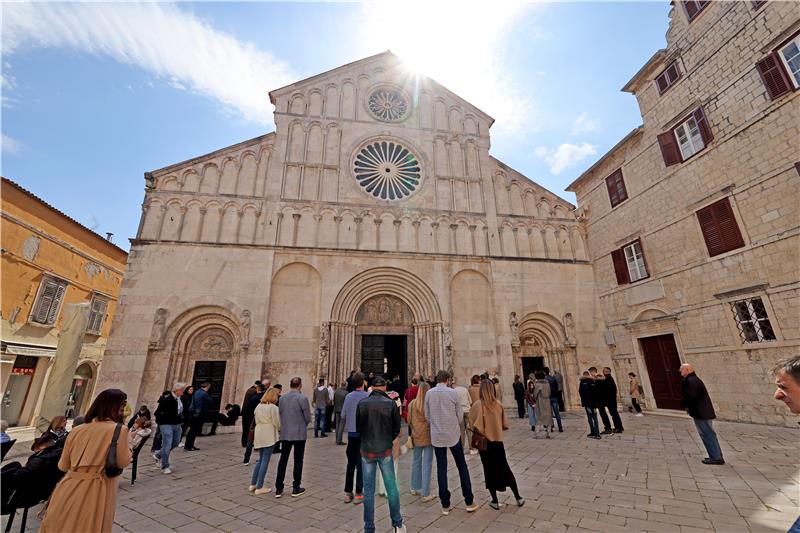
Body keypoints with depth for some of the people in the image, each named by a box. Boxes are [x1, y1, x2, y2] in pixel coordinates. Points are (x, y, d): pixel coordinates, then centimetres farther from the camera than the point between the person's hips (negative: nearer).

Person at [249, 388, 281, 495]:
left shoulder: (258, 406, 7)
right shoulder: (273, 407, -15)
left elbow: (256, 420, 13)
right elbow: (277, 423, -10)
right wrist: (280, 430, 8)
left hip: (259, 435, 7)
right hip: (269, 436, -7)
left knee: (261, 460, 19)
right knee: (265, 461, 2)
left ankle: (253, 484, 23)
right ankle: (259, 488, 8)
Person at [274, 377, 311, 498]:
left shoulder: (282, 398, 0)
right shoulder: (302, 398, -16)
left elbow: (280, 414, 9)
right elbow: (308, 418, -11)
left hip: (285, 433, 4)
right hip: (299, 433, -4)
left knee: (283, 459, 14)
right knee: (298, 460, 8)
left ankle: (279, 489, 19)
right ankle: (296, 488, 16)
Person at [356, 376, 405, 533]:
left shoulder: (362, 403, -7)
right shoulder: (391, 404, -11)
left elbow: (358, 428, 2)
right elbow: (397, 429, -3)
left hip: (366, 451, 1)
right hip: (385, 450, -1)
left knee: (368, 490, 12)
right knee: (391, 488, 14)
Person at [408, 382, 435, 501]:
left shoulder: (412, 403, -4)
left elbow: (409, 421, 5)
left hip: (416, 436, 4)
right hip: (428, 436, -4)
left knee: (416, 461, 19)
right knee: (427, 464, 5)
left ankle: (415, 488, 33)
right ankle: (425, 494, 11)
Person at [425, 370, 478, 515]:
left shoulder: (429, 393, -6)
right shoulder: (452, 393, -11)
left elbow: (427, 415, 2)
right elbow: (460, 416, -3)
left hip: (437, 436, 1)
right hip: (453, 435, -1)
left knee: (441, 469, 10)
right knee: (462, 466, 14)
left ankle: (445, 505, 18)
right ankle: (469, 502, 20)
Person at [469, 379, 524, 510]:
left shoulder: (477, 405, -16)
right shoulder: (499, 404, -8)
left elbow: (473, 426, -17)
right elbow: (505, 425, -1)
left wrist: (481, 430, 3)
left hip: (484, 442, -2)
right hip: (498, 441, 3)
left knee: (489, 471, 13)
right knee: (505, 469, 20)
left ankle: (495, 501, 21)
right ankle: (518, 497, 28)